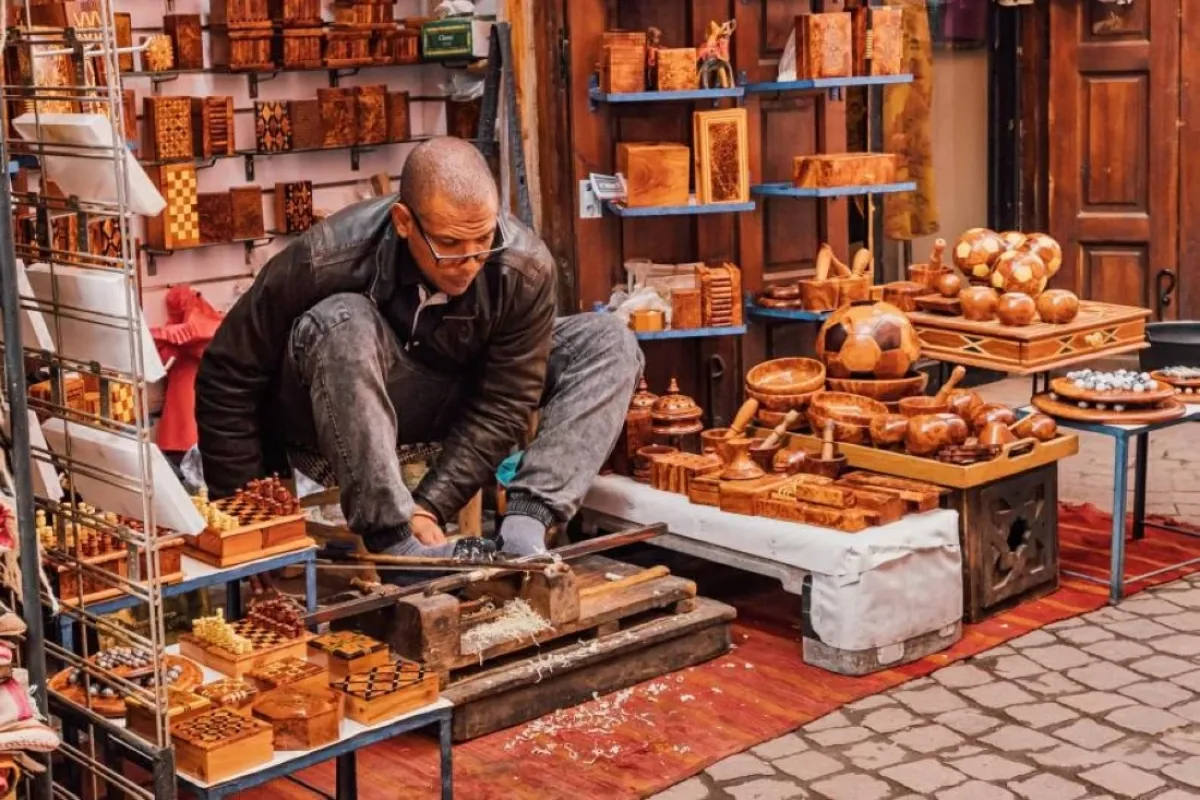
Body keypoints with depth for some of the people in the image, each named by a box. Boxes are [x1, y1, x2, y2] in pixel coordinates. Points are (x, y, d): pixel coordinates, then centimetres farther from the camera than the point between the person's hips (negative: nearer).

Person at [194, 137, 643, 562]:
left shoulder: (526, 270, -24)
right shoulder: (326, 261, -30)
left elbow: (500, 408, -17)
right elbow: (228, 376, -19)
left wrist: (428, 509, -26)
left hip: (453, 401, 3)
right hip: (337, 412, -3)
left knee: (609, 342, -13)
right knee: (343, 322, -37)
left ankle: (527, 521, -28)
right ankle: (392, 538, -36)